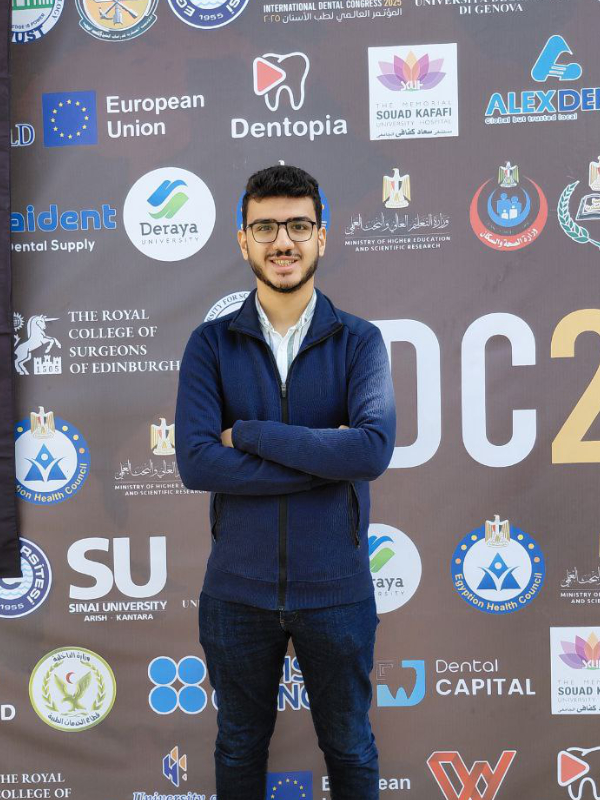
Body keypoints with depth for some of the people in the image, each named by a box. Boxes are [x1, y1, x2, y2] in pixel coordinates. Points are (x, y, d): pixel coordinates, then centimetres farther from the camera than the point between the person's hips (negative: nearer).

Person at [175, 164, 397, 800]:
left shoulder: (359, 341, -4)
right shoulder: (211, 344, -3)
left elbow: (374, 449, -21)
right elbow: (195, 462, -17)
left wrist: (248, 434, -19)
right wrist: (326, 456, -20)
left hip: (336, 589, 0)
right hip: (238, 589, 1)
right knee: (240, 748, 20)